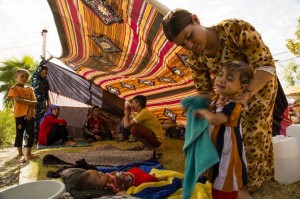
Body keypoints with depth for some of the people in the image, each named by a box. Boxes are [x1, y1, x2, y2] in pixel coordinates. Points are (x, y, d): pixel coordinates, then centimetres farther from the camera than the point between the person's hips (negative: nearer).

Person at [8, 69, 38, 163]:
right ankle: (20, 154, 13)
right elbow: (18, 100, -16)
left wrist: (30, 112, -12)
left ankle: (28, 153, 17)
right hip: (19, 115, -4)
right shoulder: (13, 89, 1)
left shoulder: (30, 89, 13)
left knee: (31, 134, 4)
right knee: (19, 134, 3)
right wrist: (30, 102, -13)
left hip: (30, 115, 4)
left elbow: (34, 101, 3)